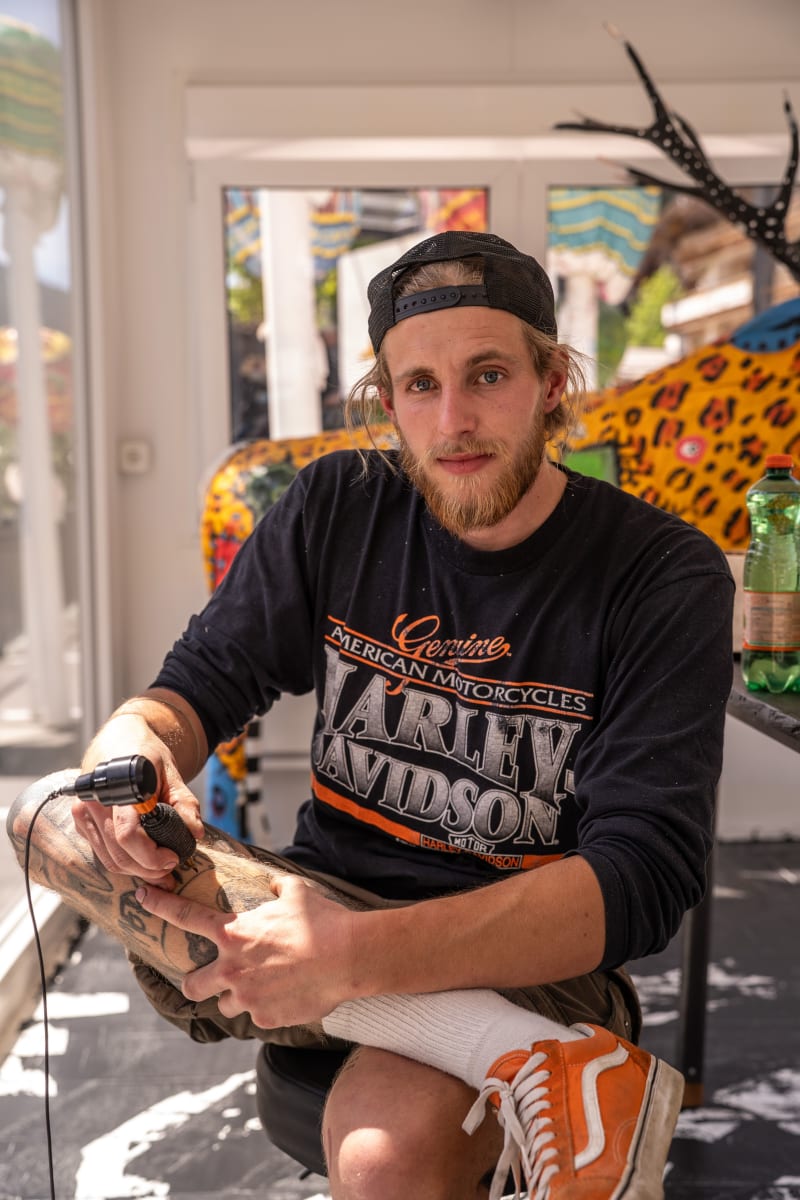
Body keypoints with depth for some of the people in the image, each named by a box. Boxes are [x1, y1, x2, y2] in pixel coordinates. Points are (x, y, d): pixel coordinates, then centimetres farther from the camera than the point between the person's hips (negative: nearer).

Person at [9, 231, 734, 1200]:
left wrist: (359, 954, -33)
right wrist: (137, 739, -21)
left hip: (529, 955, -7)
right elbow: (203, 682, 7)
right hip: (324, 900, 8)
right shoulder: (336, 509, 2)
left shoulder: (665, 576, -11)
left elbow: (643, 876, -19)